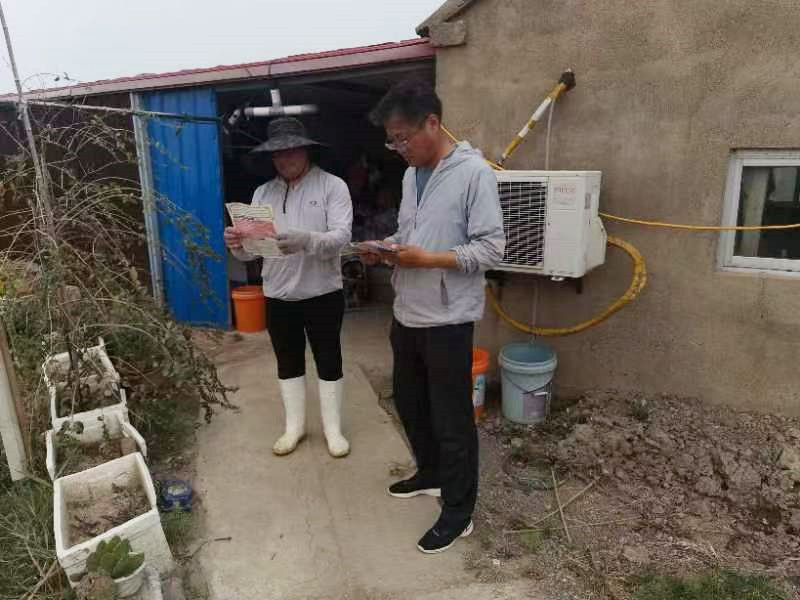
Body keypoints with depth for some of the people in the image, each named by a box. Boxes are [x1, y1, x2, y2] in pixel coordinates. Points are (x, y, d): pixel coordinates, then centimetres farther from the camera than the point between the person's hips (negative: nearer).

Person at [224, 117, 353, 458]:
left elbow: (341, 236, -19)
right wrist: (238, 244, -23)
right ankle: (294, 425, 31)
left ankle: (332, 427, 25)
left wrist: (306, 240, -38)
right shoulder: (262, 193, 6)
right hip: (278, 296, 4)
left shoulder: (332, 186, -6)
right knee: (288, 363, 15)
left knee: (328, 362, 9)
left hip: (323, 294, -3)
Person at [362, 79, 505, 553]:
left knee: (452, 420, 5)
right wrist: (386, 249, -1)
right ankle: (430, 475, 45)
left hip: (447, 321, -8)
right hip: (407, 314, 8)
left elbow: (492, 249, -18)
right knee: (410, 403, 22)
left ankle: (459, 513, 24)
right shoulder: (412, 174, 10)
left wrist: (427, 259, -23)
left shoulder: (474, 172, -15)